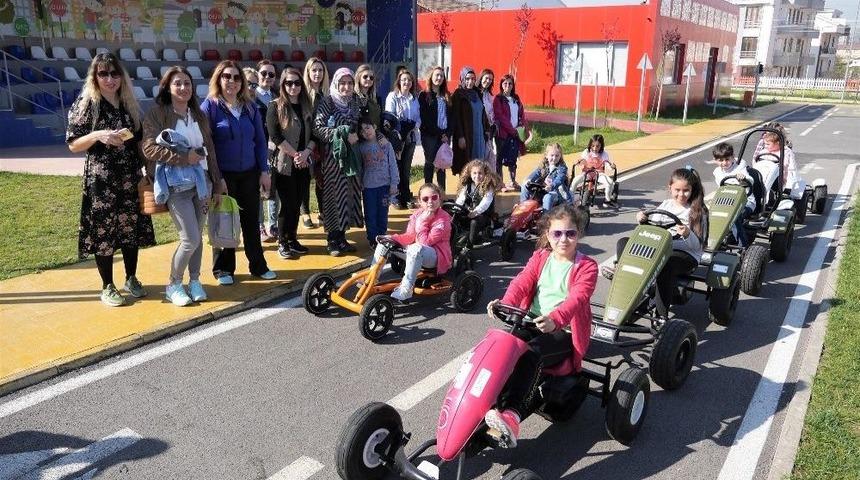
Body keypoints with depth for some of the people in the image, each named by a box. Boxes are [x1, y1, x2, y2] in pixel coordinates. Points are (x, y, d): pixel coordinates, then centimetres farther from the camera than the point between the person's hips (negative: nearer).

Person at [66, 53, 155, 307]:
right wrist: (98, 135, -21)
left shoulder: (129, 103, 9)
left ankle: (131, 280, 26)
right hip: (100, 180, -4)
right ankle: (107, 287, 15)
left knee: (132, 228, 9)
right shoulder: (85, 103, -3)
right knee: (103, 231, 2)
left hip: (130, 178, 4)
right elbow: (73, 144, -5)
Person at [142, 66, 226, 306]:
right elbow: (150, 148, -13)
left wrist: (217, 185, 10)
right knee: (191, 239, -9)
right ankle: (173, 284, 11)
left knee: (197, 236, 9)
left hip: (201, 182, 5)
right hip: (176, 185, -5)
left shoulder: (199, 115, 12)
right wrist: (184, 156, -16)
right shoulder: (157, 114, -4)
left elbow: (210, 151, 12)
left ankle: (194, 281, 25)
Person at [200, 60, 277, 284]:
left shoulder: (250, 107, 7)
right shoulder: (210, 106, -5)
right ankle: (223, 268, 18)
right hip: (223, 175, -4)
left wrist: (264, 170, 4)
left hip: (249, 174, 4)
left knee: (251, 220, 10)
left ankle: (258, 265, 22)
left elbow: (260, 141, 9)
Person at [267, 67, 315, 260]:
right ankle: (282, 242, 12)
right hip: (284, 164, -4)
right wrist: (295, 154, -15)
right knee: (288, 204, -2)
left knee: (297, 204, 9)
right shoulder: (275, 106, -4)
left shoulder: (306, 106, 11)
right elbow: (275, 136, -13)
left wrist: (305, 153, -10)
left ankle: (293, 239, 22)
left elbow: (314, 134, 8)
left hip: (303, 164, 5)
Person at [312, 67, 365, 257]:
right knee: (334, 195, -3)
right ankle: (333, 240, 7)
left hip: (350, 155, 6)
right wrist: (343, 134, -19)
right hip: (332, 155, -6)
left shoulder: (354, 102, 12)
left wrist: (356, 136, 5)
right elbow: (318, 128, -15)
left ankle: (341, 237, 16)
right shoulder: (327, 102, -6)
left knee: (349, 193, 6)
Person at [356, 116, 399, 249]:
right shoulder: (361, 147, 2)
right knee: (370, 214, 4)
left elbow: (393, 165, -1)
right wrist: (359, 184, -1)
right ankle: (373, 240, 15)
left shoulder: (386, 144, -1)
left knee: (383, 214, 6)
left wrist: (394, 184, -4)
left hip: (384, 185, -1)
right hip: (368, 186, 1)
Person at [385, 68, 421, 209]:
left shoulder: (414, 98, 14)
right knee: (397, 166, -2)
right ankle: (398, 198, 6)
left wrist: (416, 126, -4)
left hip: (410, 136, 5)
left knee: (406, 167, 11)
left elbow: (418, 117, 16)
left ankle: (406, 197, 19)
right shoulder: (392, 96, -3)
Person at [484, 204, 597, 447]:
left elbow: (577, 298, -20)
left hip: (564, 332, -4)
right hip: (532, 324, 5)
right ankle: (489, 405, -30)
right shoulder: (540, 257, 14)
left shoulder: (586, 267, -1)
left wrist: (555, 319, -41)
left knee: (531, 353, -35)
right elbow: (522, 282, -2)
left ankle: (512, 415, -46)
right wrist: (506, 303, -25)